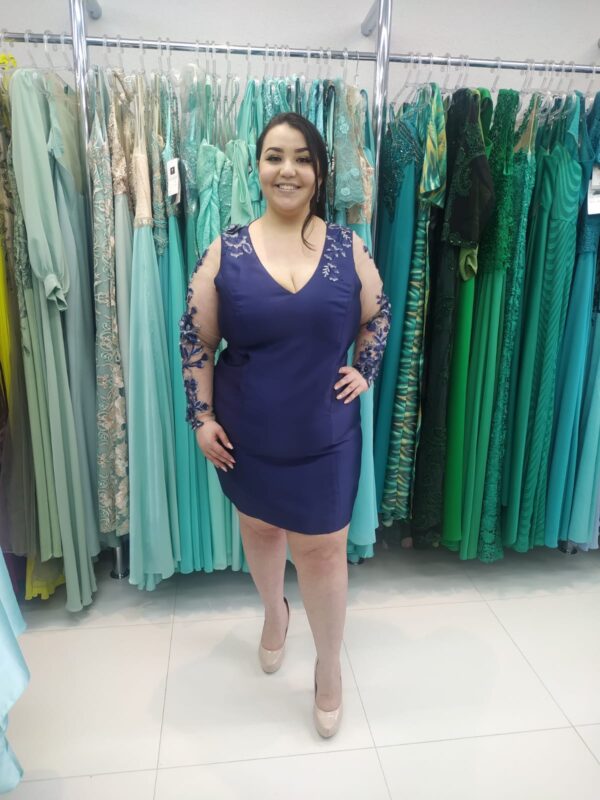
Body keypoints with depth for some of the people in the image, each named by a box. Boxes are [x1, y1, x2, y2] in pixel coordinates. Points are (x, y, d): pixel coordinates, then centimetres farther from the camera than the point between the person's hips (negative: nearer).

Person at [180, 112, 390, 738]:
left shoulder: (347, 247, -3)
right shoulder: (226, 250, -6)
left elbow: (378, 317, 12)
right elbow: (195, 339, -3)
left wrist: (364, 372, 1)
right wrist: (202, 417, -6)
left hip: (325, 435, 0)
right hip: (246, 433, 1)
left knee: (322, 549, 5)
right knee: (259, 528, 21)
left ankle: (329, 664, 31)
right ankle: (274, 612, 52)